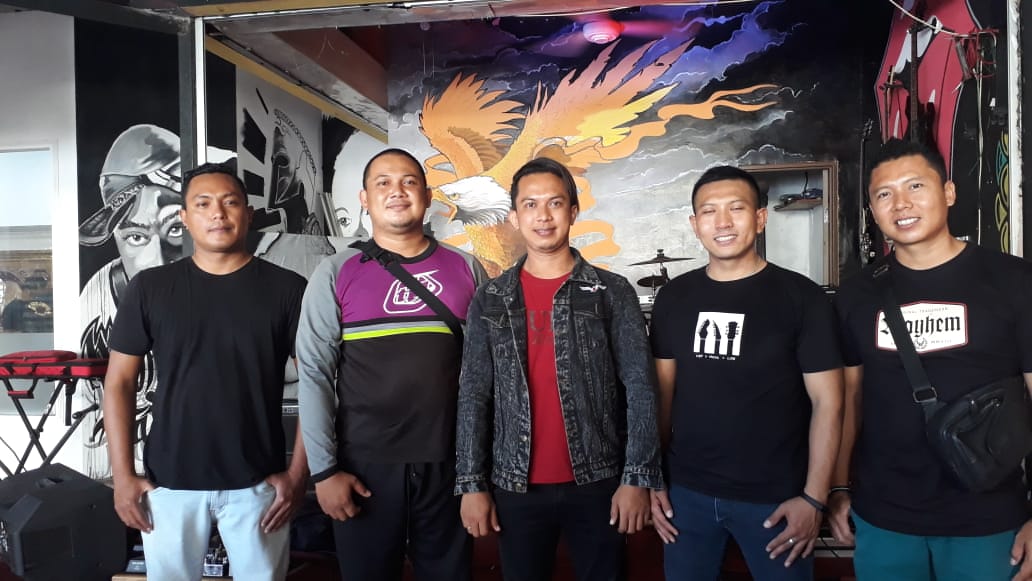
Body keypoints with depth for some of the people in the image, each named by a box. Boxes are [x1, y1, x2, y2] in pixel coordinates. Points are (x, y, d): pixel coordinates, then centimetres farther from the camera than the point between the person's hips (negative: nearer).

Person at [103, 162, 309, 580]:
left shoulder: (287, 289, -4)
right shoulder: (149, 287, 0)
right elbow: (119, 382, 3)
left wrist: (298, 472, -7)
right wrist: (123, 474, -2)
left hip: (258, 481, -1)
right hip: (168, 480, 1)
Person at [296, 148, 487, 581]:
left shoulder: (466, 268, 3)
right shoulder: (336, 274, -1)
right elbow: (314, 374, -4)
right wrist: (324, 469, -8)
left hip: (449, 462, 2)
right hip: (365, 465, -1)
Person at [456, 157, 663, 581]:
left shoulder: (613, 293, -2)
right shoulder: (490, 301, 3)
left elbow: (640, 389, -4)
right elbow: (474, 396, 2)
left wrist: (638, 478, -9)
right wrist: (471, 483, -2)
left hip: (597, 482, -1)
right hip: (515, 487, 2)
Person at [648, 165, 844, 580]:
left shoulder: (802, 297, -8)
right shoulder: (673, 297, 2)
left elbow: (827, 403, -7)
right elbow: (662, 391, 7)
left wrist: (814, 498, -11)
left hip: (774, 496, -3)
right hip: (687, 491, 3)